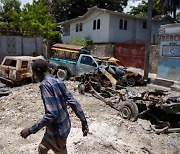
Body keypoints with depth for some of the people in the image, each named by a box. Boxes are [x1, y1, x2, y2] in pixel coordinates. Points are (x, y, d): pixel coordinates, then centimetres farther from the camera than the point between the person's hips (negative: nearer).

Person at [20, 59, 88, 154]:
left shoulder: (45, 84, -22)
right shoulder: (58, 82, 2)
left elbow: (51, 114, -30)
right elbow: (74, 103, 1)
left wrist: (31, 130, -22)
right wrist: (84, 123, 6)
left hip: (57, 131, -8)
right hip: (64, 125, 8)